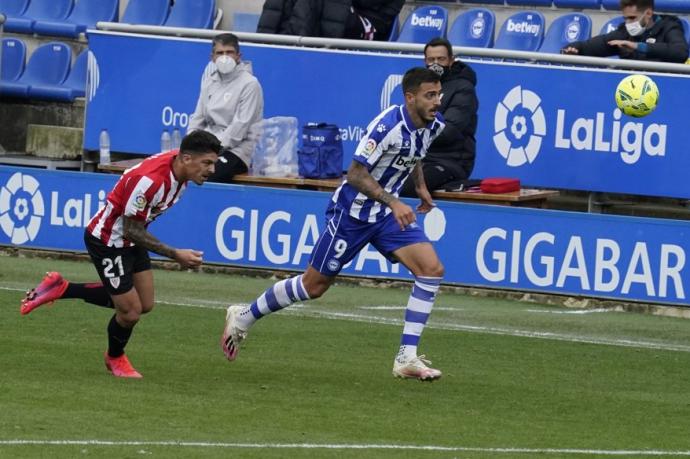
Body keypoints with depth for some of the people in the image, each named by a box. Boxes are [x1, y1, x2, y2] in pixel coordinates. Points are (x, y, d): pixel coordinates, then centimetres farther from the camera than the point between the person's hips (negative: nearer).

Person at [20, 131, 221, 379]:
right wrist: (175, 254, -27)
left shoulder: (179, 167, -10)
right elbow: (132, 231, -28)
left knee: (145, 304, 11)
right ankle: (116, 358, 31)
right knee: (130, 312, -3)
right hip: (107, 241, -9)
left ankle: (61, 289, 24)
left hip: (131, 240, 9)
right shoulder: (149, 181, -37)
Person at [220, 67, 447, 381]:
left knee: (431, 269, -13)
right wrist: (393, 202, -35)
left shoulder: (434, 125, -2)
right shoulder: (388, 125, -27)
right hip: (352, 212, -7)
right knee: (313, 286, 5)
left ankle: (407, 358, -11)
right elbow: (355, 173, -28)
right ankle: (244, 317, 29)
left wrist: (420, 186, 17)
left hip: (387, 214, 7)